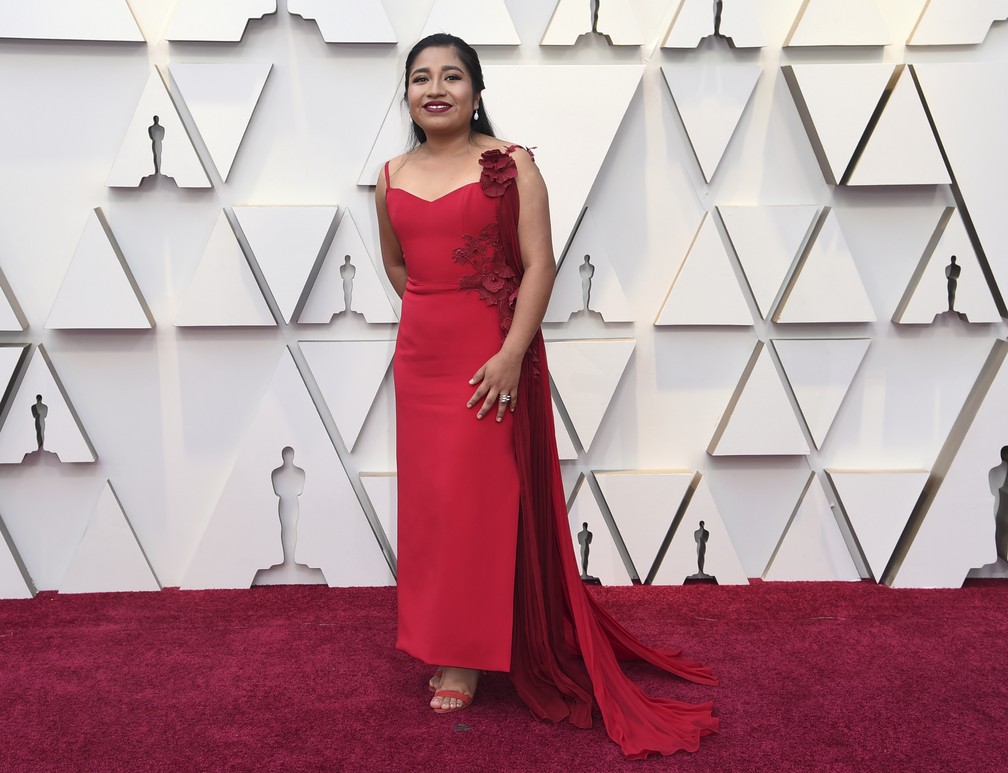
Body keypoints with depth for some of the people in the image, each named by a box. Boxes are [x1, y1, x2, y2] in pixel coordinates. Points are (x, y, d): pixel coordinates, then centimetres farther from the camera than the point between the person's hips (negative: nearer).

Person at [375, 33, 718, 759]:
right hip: (420, 357, 5)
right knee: (430, 501, 10)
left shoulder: (511, 164, -6)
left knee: (479, 500, 0)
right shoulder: (393, 176, 8)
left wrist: (511, 352, -20)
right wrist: (434, 312, 12)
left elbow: (539, 264, -12)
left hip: (493, 355, -5)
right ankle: (445, 639, 27)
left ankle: (467, 654, 14)